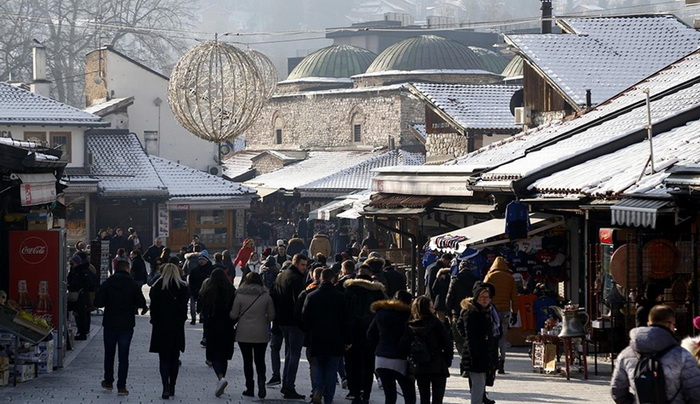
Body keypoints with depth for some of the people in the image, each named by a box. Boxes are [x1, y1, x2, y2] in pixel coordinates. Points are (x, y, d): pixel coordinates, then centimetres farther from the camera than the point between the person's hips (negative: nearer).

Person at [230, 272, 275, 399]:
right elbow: (272, 315, 1)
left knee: (247, 360, 8)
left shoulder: (240, 295, -7)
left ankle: (250, 387, 8)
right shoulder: (266, 296, -4)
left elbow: (233, 315, -3)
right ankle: (261, 381, -12)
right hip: (261, 334, 1)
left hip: (244, 334, -1)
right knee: (260, 360, 11)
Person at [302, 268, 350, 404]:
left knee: (319, 367, 15)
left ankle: (317, 390, -10)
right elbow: (345, 320, -3)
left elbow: (304, 319, 2)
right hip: (335, 341, -2)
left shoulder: (311, 296, -2)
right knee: (331, 370, 6)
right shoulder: (339, 297, -6)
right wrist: (347, 340, 4)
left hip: (316, 340, 2)